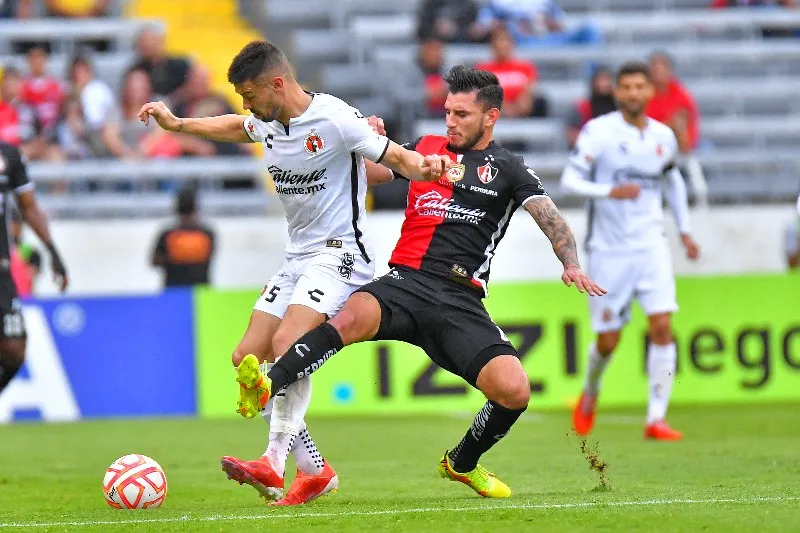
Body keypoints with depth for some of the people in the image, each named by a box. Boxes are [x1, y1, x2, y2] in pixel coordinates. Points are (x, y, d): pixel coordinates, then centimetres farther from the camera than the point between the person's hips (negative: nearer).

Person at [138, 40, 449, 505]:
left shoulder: (335, 119, -16)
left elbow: (396, 157, -15)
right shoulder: (267, 123, 7)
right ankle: (315, 470, 6)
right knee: (247, 360, 2)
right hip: (297, 258, 9)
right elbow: (236, 127, 31)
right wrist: (177, 124, 29)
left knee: (287, 341, -29)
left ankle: (274, 464, -30)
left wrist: (424, 167, -36)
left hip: (339, 254, -9)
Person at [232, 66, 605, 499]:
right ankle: (269, 386, -49)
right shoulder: (427, 149, 19)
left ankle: (462, 463, 13)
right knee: (352, 317, -35)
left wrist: (571, 265, -17)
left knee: (514, 392, -16)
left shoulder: (507, 170, 12)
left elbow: (552, 221, 2)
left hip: (461, 301, 0)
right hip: (406, 281, 0)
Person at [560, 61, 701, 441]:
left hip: (650, 245, 3)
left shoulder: (663, 136, 6)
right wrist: (611, 191, -28)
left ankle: (656, 419, -11)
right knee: (607, 342, 2)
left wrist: (684, 230, 25)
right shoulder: (599, 131, -8)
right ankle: (590, 392, 35)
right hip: (608, 250, -3)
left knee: (662, 327, -14)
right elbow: (569, 180, -13)